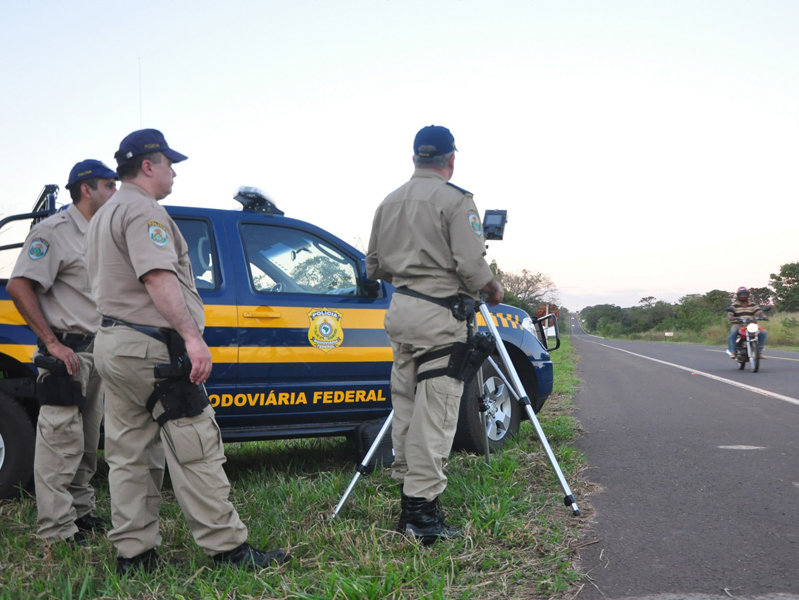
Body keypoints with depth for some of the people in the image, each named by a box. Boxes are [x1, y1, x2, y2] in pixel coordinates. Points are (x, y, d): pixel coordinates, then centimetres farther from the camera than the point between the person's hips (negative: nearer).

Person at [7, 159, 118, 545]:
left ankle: (80, 512, 26)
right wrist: (52, 343, -20)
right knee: (62, 440, -7)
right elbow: (18, 286, -17)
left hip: (95, 352, 9)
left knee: (86, 443, 15)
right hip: (67, 352, -9)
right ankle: (56, 530, -3)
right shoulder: (55, 231, -10)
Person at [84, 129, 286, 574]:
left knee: (130, 454, 10)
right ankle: (227, 547, -4)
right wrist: (192, 336, -29)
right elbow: (158, 278, -23)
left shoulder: (105, 216, 23)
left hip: (111, 344, 11)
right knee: (195, 450, -8)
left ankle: (133, 553, 13)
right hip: (153, 346, -11)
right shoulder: (144, 211, -11)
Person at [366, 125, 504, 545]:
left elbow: (374, 267, 18)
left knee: (406, 407, 13)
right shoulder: (455, 200, -7)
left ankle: (407, 490, 18)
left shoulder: (389, 202, 14)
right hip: (439, 314, -7)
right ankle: (422, 511, -8)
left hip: (399, 309, 7)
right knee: (433, 414, -7)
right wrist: (493, 289, 4)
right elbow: (471, 265, -14)